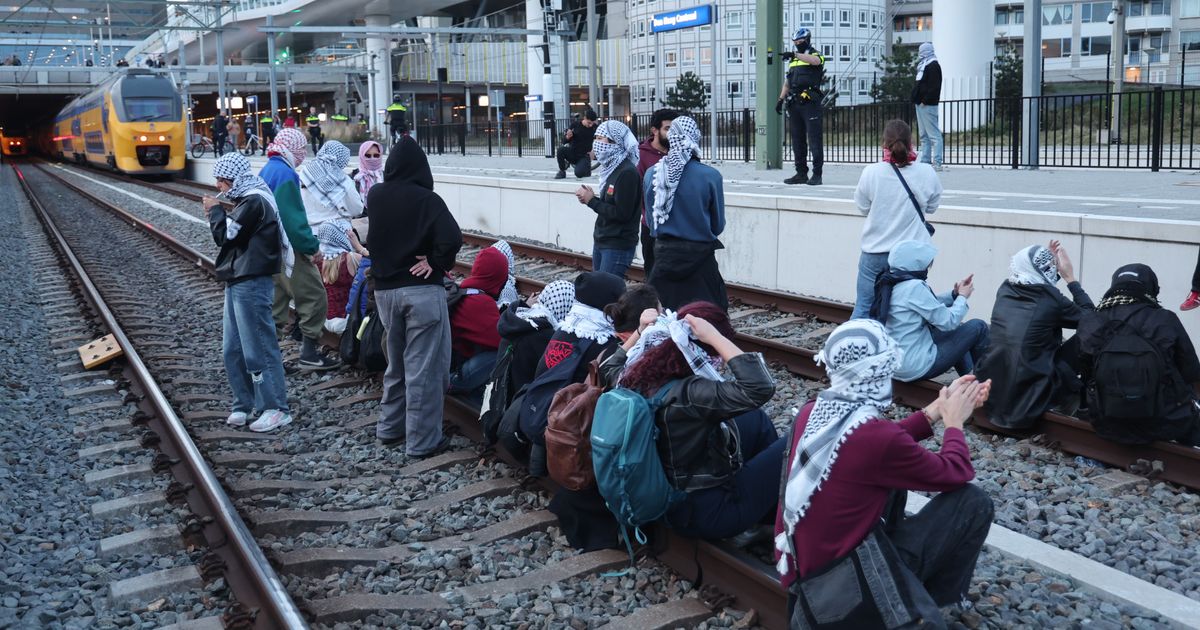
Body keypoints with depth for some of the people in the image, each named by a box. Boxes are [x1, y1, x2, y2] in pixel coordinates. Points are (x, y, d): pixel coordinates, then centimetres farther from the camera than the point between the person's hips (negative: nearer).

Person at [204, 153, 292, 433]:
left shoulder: (254, 201, -14)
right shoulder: (248, 199, 17)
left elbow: (226, 235, -14)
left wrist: (215, 210, -2)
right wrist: (218, 215, 7)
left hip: (250, 284, -10)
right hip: (238, 283, 10)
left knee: (258, 349, -6)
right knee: (232, 350, 12)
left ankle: (276, 409, -1)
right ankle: (244, 405, 20)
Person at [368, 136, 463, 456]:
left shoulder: (374, 196, 2)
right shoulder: (427, 200, -14)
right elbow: (452, 238, -24)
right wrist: (437, 264, -10)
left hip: (384, 289, 6)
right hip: (422, 290, -6)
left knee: (396, 363, 21)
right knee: (423, 368, 0)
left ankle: (390, 427, 32)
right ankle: (422, 441, 5)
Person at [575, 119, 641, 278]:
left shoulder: (627, 172, -17)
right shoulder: (611, 168, 11)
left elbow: (621, 214, -21)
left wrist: (591, 201, -13)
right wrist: (591, 198, -2)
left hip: (618, 246, -9)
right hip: (601, 241, 9)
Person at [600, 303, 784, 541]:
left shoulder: (641, 379, -8)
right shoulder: (687, 394, -33)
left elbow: (610, 367, 17)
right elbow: (760, 388, -42)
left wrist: (641, 331, 5)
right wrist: (716, 338, -36)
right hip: (707, 512, -9)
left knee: (756, 418, 20)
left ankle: (773, 505, 34)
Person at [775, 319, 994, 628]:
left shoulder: (812, 412, -4)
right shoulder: (880, 438, -25)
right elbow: (956, 472, -6)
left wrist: (937, 410, 16)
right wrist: (954, 421, 11)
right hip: (843, 586, -8)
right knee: (974, 501, 0)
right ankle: (933, 596, 20)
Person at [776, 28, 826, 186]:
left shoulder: (814, 54, 2)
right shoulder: (793, 60, 22)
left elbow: (816, 61, -23)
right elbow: (788, 81, 24)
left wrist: (795, 55, -30)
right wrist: (781, 99, 13)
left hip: (809, 102, -7)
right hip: (794, 103, 7)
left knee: (814, 139, -8)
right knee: (797, 140, 8)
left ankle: (817, 174, -9)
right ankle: (801, 173, 13)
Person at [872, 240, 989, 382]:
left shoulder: (890, 284, 6)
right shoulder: (914, 287, -21)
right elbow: (948, 321, -14)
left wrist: (955, 294, 9)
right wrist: (963, 297, 1)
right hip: (917, 366, -9)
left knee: (953, 330, 29)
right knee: (978, 327, 4)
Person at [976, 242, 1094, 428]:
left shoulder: (1004, 291, 4)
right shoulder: (1052, 301, -11)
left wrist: (1050, 261, 27)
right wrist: (1071, 278, 12)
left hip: (991, 388, 6)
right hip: (1029, 399, -6)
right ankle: (1070, 399, 21)